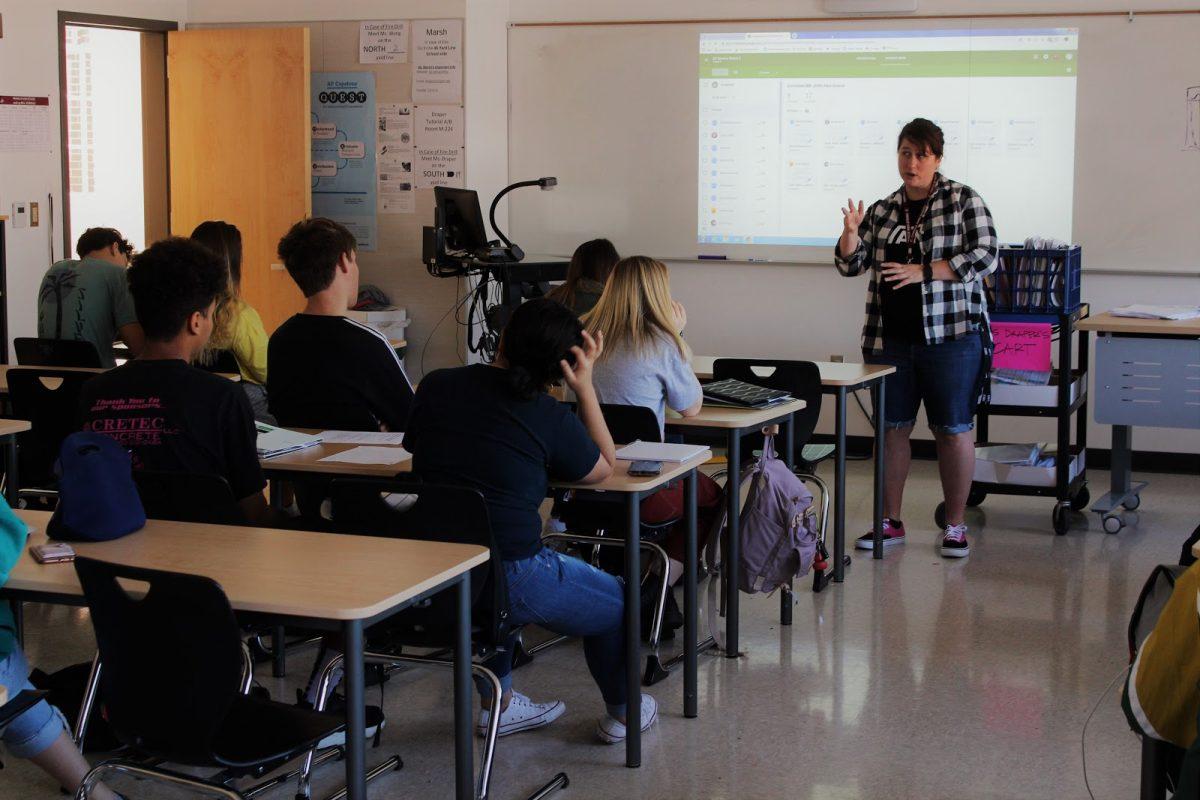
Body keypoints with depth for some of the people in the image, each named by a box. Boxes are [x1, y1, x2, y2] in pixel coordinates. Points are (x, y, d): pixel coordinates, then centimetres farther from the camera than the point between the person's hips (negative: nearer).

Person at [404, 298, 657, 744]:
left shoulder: (434, 386, 2)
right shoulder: (550, 418, -10)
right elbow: (604, 467, 9)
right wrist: (585, 387, 5)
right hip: (505, 580, -5)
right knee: (617, 603, 23)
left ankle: (497, 703, 44)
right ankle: (622, 715, 41)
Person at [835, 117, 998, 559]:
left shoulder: (963, 200, -1)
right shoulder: (882, 211, 11)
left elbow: (985, 256, -11)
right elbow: (850, 265, 10)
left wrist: (923, 271, -18)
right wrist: (851, 233, -11)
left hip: (950, 336, -4)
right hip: (890, 338, 4)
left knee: (954, 430, 1)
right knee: (891, 427, 8)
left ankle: (955, 525, 11)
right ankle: (890, 521, 18)